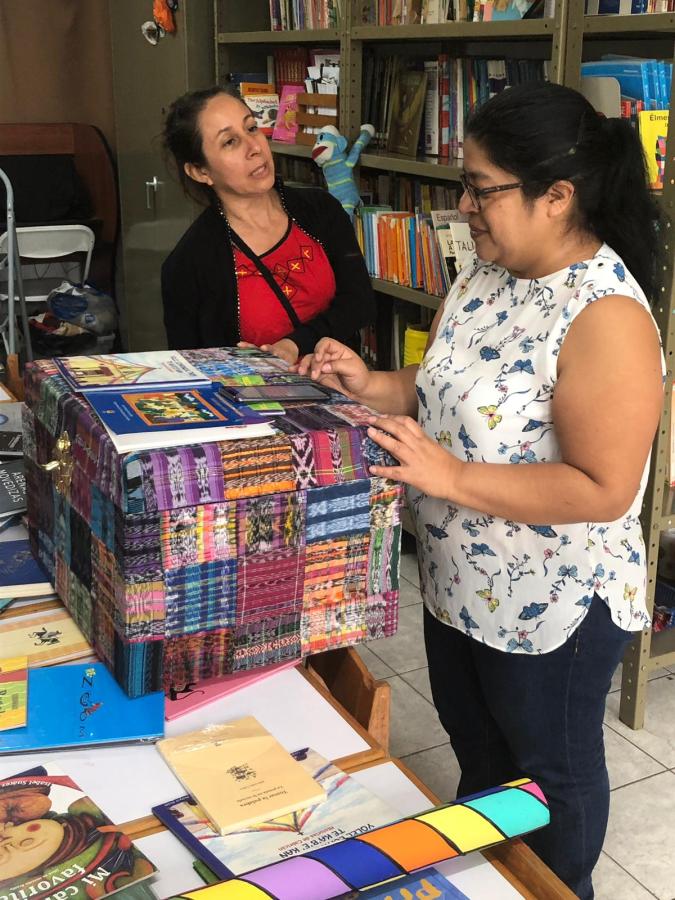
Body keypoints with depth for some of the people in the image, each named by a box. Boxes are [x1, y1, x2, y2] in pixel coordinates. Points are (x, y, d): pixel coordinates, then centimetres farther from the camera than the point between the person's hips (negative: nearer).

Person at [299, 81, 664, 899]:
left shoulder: (605, 317, -28)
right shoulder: (485, 272, -2)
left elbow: (603, 490, -29)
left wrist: (452, 478, -32)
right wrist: (370, 386, -11)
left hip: (553, 604, -8)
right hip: (458, 583, 9)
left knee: (550, 770, 18)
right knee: (474, 746, 28)